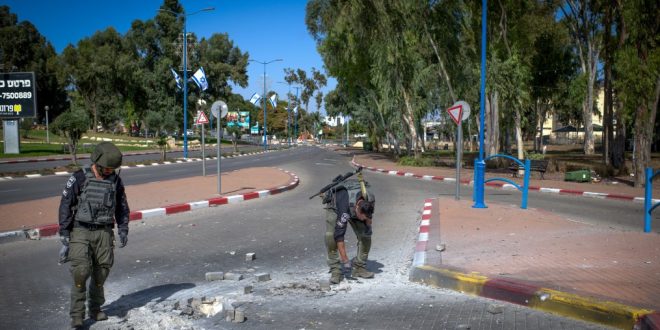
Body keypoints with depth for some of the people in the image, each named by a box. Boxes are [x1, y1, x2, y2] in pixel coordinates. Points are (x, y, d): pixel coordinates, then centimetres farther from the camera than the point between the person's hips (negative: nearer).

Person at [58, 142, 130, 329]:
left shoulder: (115, 180, 2)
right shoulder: (79, 178, -9)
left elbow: (122, 207, 11)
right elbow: (65, 205, -5)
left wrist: (123, 230, 5)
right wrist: (64, 233, -7)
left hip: (104, 232, 3)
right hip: (81, 231, -3)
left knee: (101, 271, 4)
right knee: (81, 271, -13)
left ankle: (95, 309, 20)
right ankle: (77, 315, -4)